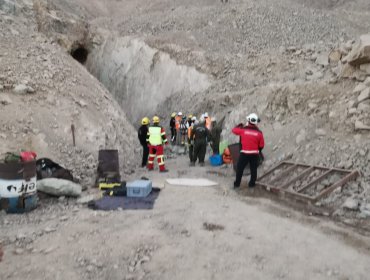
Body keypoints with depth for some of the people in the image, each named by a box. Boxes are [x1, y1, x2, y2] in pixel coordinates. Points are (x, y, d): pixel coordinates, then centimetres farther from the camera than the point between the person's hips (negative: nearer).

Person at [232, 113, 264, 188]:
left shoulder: (243, 130, -8)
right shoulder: (259, 132, -5)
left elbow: (234, 130, 9)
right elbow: (262, 145, 1)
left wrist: (239, 125, 27)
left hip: (244, 153, -1)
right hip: (254, 154, 1)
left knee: (240, 168, 11)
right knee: (253, 169, 16)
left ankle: (237, 183, 17)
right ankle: (252, 183, 23)